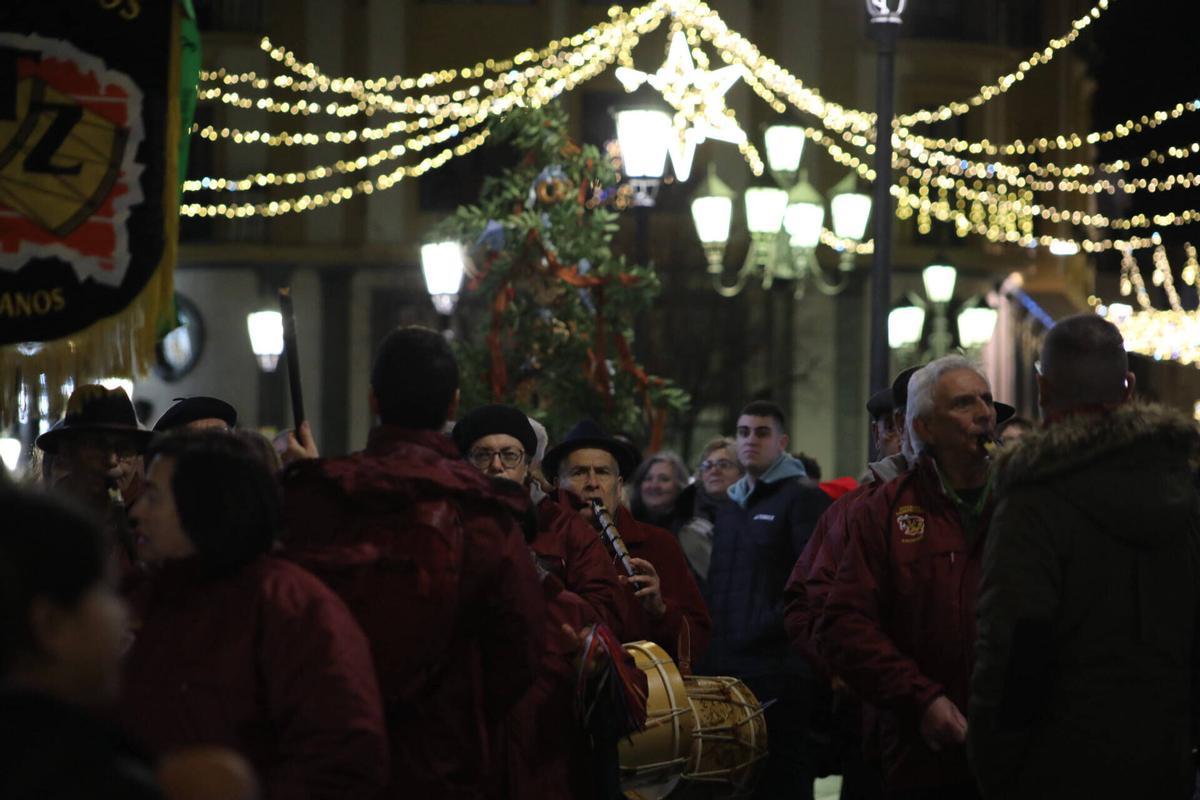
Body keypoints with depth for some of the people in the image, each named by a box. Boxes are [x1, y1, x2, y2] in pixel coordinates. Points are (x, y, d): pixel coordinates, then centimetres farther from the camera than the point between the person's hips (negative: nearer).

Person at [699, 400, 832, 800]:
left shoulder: (804, 497, -4)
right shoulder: (732, 506, 22)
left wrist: (769, 627, -16)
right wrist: (712, 639, 13)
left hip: (778, 666, -8)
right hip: (727, 664, 8)